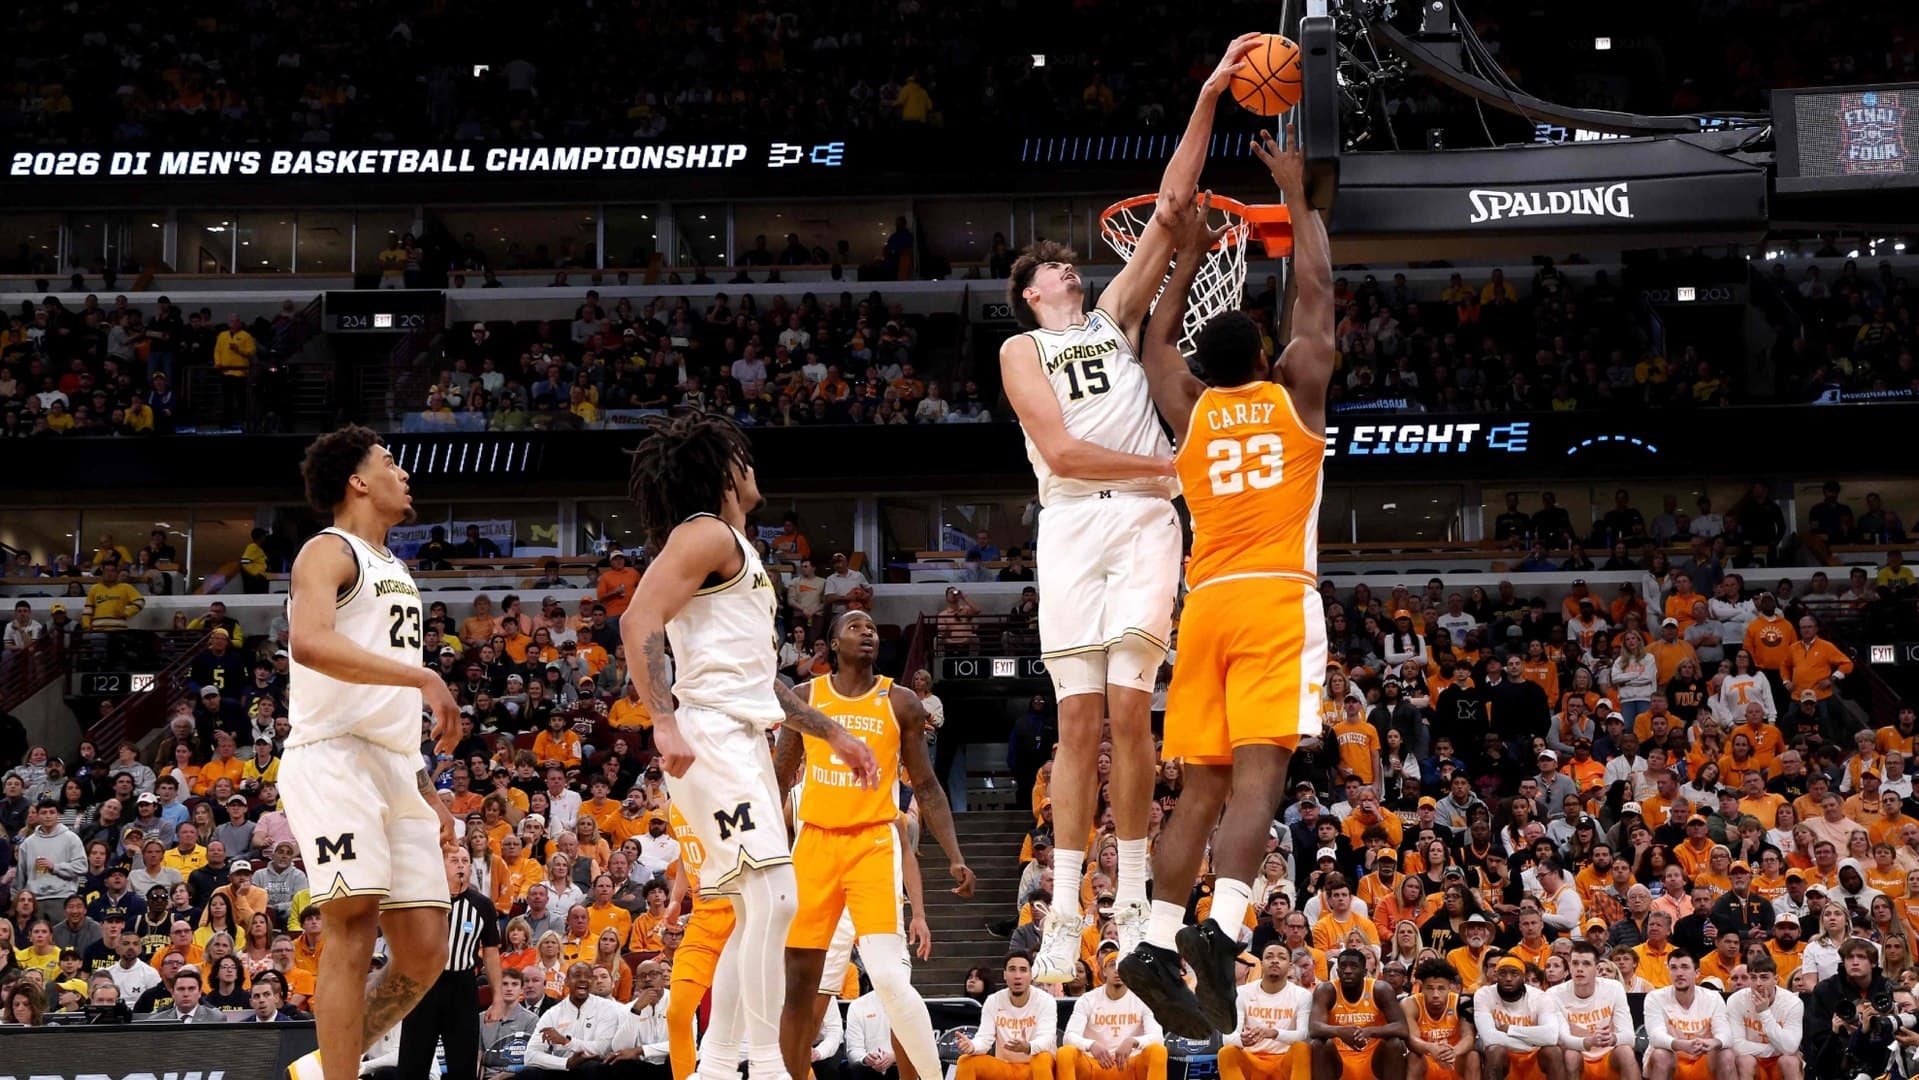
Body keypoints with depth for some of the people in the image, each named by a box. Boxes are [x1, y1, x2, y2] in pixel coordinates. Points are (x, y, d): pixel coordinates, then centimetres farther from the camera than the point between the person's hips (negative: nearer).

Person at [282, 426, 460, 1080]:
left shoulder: (394, 572, 25)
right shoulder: (330, 552, -3)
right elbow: (309, 642, -24)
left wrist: (428, 794, 24)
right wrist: (423, 677, -28)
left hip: (395, 768, 9)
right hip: (335, 758, -9)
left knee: (425, 950, 3)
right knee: (353, 930, -15)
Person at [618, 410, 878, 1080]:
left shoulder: (738, 548, 25)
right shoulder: (707, 535, -5)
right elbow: (639, 621, -20)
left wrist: (832, 733, 29)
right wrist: (664, 721, -30)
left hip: (746, 741, 10)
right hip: (712, 734, -10)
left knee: (758, 913, 9)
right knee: (773, 894, -18)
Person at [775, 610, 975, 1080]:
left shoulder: (901, 703, 4)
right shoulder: (805, 697, 7)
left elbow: (926, 787, 6)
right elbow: (779, 778, 13)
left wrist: (955, 857, -3)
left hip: (873, 844, -2)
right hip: (813, 843, 2)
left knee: (888, 976, -18)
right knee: (799, 979, 4)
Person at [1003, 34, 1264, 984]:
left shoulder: (1115, 315, 21)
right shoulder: (1021, 350, 10)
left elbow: (1170, 211, 13)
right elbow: (1061, 450, -4)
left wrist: (1207, 100, 7)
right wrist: (1164, 463, -9)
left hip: (1146, 516, 2)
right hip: (1073, 520, -2)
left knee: (1128, 710, -7)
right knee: (1079, 719, -4)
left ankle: (1132, 903, -2)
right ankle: (1065, 914, -2)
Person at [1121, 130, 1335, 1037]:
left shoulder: (1190, 412, 13)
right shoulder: (1294, 392, 7)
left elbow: (1158, 339, 32)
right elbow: (1316, 287, 16)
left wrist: (1190, 258, 39)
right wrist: (1295, 196, 25)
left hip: (1206, 604, 4)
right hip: (1277, 599, -4)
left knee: (1200, 787, 7)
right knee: (1257, 774, -16)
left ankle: (1157, 944, -4)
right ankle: (1219, 927, -34)